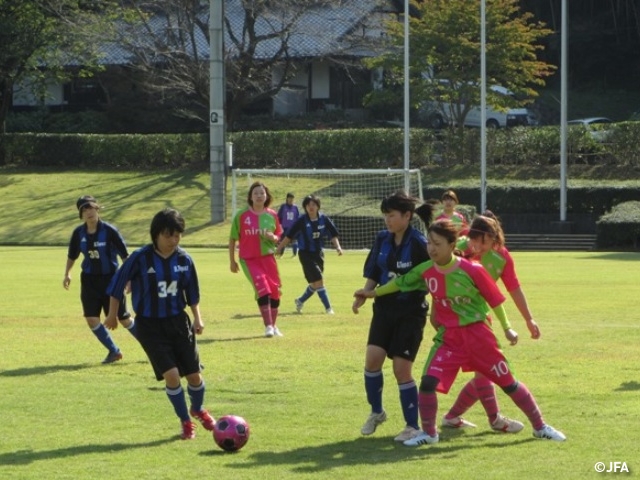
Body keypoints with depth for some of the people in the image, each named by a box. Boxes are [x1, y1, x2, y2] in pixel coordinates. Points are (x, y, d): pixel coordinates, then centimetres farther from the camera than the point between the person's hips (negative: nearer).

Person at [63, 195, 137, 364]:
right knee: (91, 319, -6)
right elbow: (72, 255, 15)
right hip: (89, 280, 4)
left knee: (123, 318, 2)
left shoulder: (109, 231, -13)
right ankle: (114, 351, 12)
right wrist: (67, 274, 9)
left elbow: (124, 254, -9)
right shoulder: (79, 233, -1)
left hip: (111, 278, -4)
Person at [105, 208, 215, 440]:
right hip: (150, 325, -3)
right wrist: (112, 314, 2)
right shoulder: (141, 258, -15)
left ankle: (198, 410, 38)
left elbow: (192, 293, 11)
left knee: (194, 375, 5)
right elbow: (118, 285, -4)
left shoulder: (184, 259, -4)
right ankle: (186, 422, 8)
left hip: (178, 321, 3)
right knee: (171, 374, -14)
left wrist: (197, 317, 2)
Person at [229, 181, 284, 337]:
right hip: (249, 259, -3)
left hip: (268, 257, 3)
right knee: (262, 288, -18)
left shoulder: (272, 215, 2)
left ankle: (273, 325, 22)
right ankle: (268, 326, -14)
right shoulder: (242, 215, -5)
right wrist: (232, 261, 3)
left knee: (274, 290, 4)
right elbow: (233, 238, 2)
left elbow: (278, 236, 11)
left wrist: (272, 237, -13)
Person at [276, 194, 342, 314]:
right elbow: (289, 236, -6)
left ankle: (300, 301, 37)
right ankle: (328, 307, -8)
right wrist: (279, 249, -4)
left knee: (315, 284, 13)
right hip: (305, 253, -5)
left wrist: (337, 246, -15)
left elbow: (333, 235, 1)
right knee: (318, 280, -13)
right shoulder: (302, 221, -12)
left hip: (318, 253, 5)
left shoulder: (324, 219, -3)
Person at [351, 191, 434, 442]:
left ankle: (413, 426, 9)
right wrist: (364, 294, -6)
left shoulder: (419, 243, -15)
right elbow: (373, 274, 10)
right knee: (373, 358, -6)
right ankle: (376, 412, 18)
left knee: (401, 368, -6)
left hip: (411, 311, -5)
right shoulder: (382, 240, 2)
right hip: (385, 307, 5)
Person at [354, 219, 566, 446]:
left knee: (508, 382, 4)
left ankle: (540, 427, 19)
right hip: (448, 337, 3)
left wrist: (507, 328, -2)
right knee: (428, 382, -14)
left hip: (478, 335, -3)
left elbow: (495, 300, -7)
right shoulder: (425, 271, -5)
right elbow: (400, 282, 13)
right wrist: (374, 292, 20)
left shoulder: (472, 270, -17)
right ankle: (429, 433, 5)